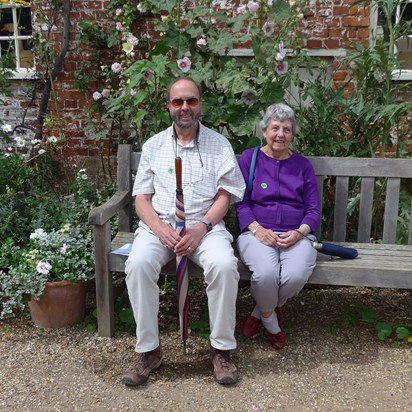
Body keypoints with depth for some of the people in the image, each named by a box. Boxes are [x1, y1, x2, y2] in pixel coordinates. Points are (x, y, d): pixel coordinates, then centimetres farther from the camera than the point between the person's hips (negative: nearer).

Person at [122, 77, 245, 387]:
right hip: (159, 224, 1)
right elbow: (142, 197, 8)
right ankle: (149, 350, -13)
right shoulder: (154, 145, 13)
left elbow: (224, 196, 3)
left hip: (205, 225, -1)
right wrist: (160, 228, -11)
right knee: (138, 263, -30)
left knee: (224, 265, -32)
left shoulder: (219, 144, 9)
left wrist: (201, 228, -15)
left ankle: (222, 348, -12)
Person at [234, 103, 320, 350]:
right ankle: (271, 322, 1)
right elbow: (241, 203, 3)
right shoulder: (249, 158, 9)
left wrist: (299, 232, -11)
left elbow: (314, 210, 10)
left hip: (295, 235, 2)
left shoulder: (302, 165, 15)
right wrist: (257, 229, -15)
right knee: (266, 273, -34)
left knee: (295, 276, -31)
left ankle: (259, 313, 3)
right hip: (258, 232, -1)